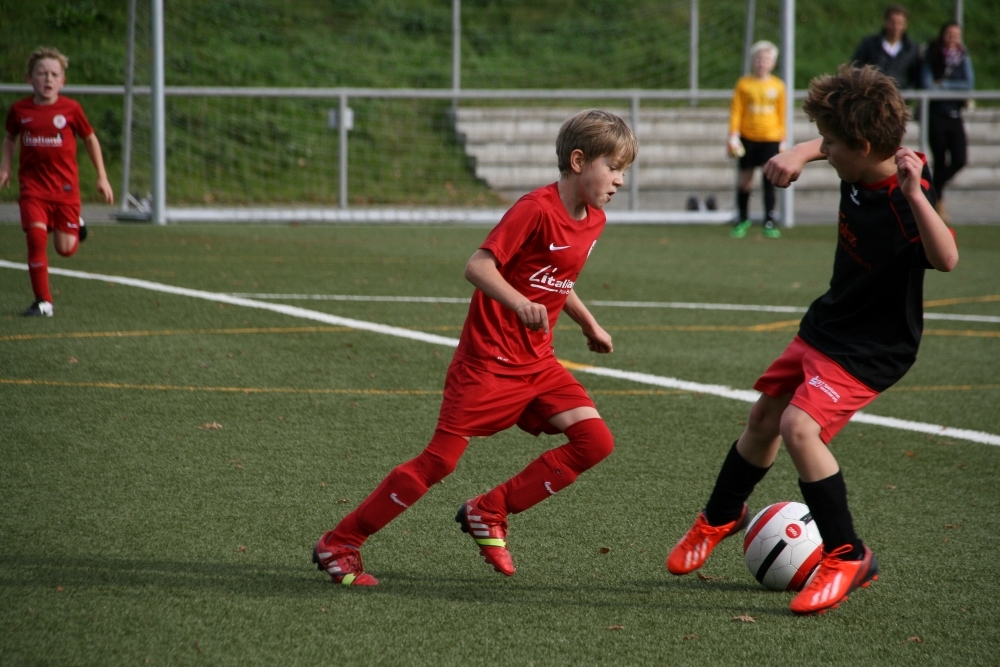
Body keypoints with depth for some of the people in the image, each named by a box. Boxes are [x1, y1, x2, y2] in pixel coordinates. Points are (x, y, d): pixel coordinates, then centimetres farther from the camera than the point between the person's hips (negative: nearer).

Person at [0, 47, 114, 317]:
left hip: (65, 186, 0)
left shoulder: (71, 109, -5)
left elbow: (90, 139, 8)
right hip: (33, 186, 1)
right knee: (36, 237, -16)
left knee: (65, 248, 0)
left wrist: (102, 178, 7)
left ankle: (75, 224, 38)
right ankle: (43, 301, -6)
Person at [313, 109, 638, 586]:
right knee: (441, 458, -8)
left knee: (595, 441, -8)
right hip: (488, 358, -8)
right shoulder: (536, 209, -18)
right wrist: (519, 303, -40)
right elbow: (478, 266, -26)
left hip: (537, 362, 8)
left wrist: (589, 324, 31)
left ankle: (488, 513, 5)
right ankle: (337, 545, 4)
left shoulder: (593, 221, 8)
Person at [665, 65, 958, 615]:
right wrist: (798, 155, -3)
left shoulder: (903, 205, -32)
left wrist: (914, 194, -58)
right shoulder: (859, 167, -9)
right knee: (764, 416, 20)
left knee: (800, 427, -24)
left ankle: (848, 557, -9)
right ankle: (720, 519, 46)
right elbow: (828, 147, 16)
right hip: (826, 324, 9)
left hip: (871, 348, -9)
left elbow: (946, 259, -51)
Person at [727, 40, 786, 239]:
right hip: (748, 137, 0)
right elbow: (736, 111, 0)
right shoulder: (744, 84, 1)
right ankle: (743, 219, 23)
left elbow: (781, 115, 10)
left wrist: (783, 140, 10)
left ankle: (769, 222, -1)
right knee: (744, 180, 6)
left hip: (770, 138, 0)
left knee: (769, 178, -7)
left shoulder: (778, 86, 4)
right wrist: (733, 135, -8)